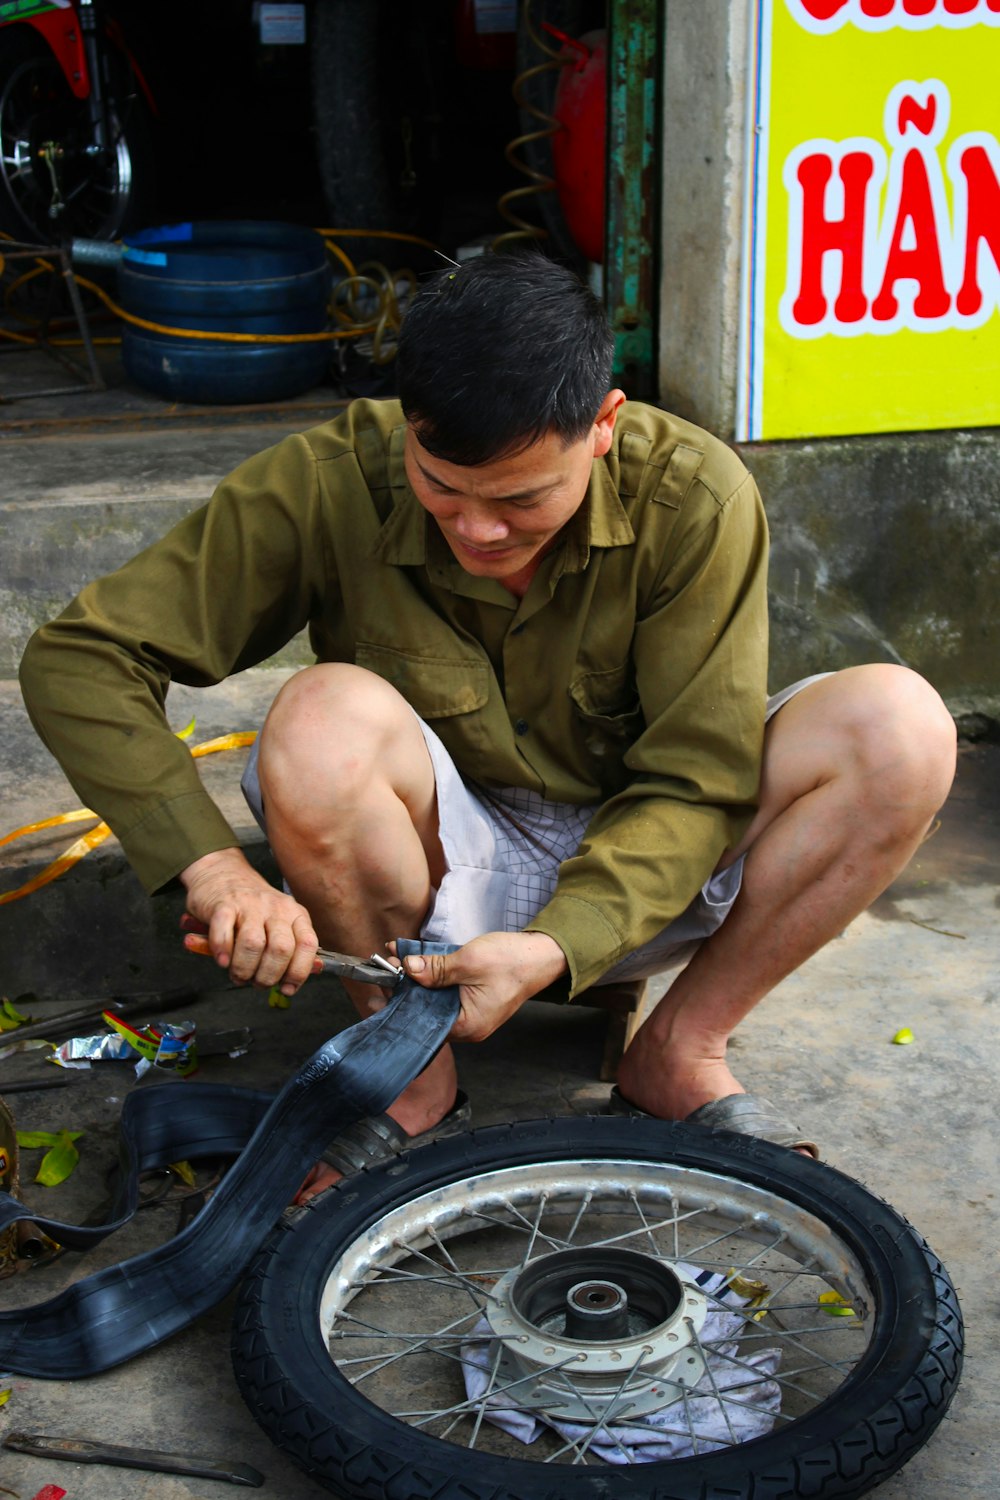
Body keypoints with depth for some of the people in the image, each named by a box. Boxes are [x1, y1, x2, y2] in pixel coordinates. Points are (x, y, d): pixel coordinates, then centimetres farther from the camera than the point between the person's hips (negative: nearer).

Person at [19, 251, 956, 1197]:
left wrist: (555, 948, -33)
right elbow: (76, 659, -19)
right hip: (432, 883, -1)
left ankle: (678, 1057, -5)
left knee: (901, 725, -23)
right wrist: (211, 865, -33)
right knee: (325, 719, -34)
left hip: (631, 877, 1)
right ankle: (412, 1075, -10)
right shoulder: (329, 487, -20)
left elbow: (695, 784, -17)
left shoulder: (693, 498, -19)